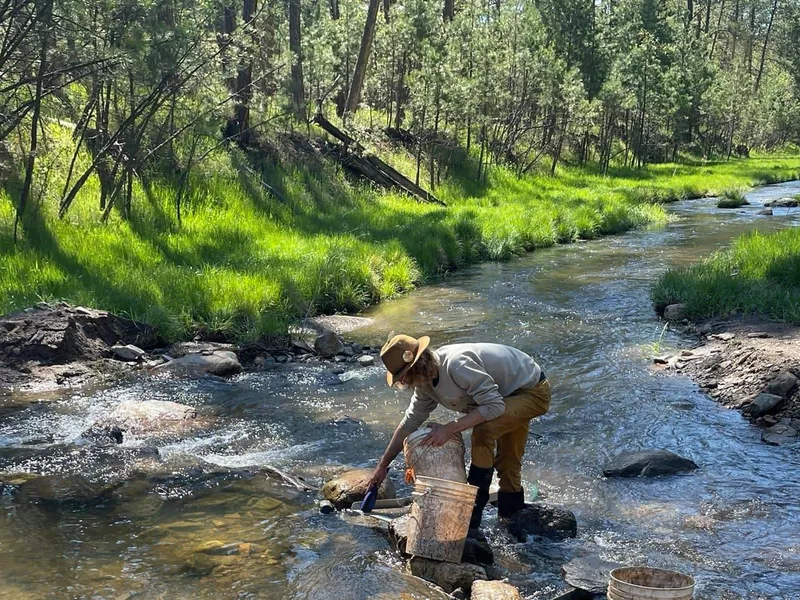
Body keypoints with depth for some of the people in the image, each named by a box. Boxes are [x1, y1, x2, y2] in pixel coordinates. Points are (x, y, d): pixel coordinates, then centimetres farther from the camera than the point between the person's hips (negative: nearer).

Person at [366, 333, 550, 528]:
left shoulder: (457, 364, -35)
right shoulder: (425, 381, -4)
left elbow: (494, 405, -34)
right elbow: (410, 422, 6)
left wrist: (450, 428, -32)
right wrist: (382, 466, 7)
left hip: (533, 391, -10)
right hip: (511, 395, 10)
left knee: (483, 431, -27)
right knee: (507, 465, 16)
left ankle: (473, 511, -14)